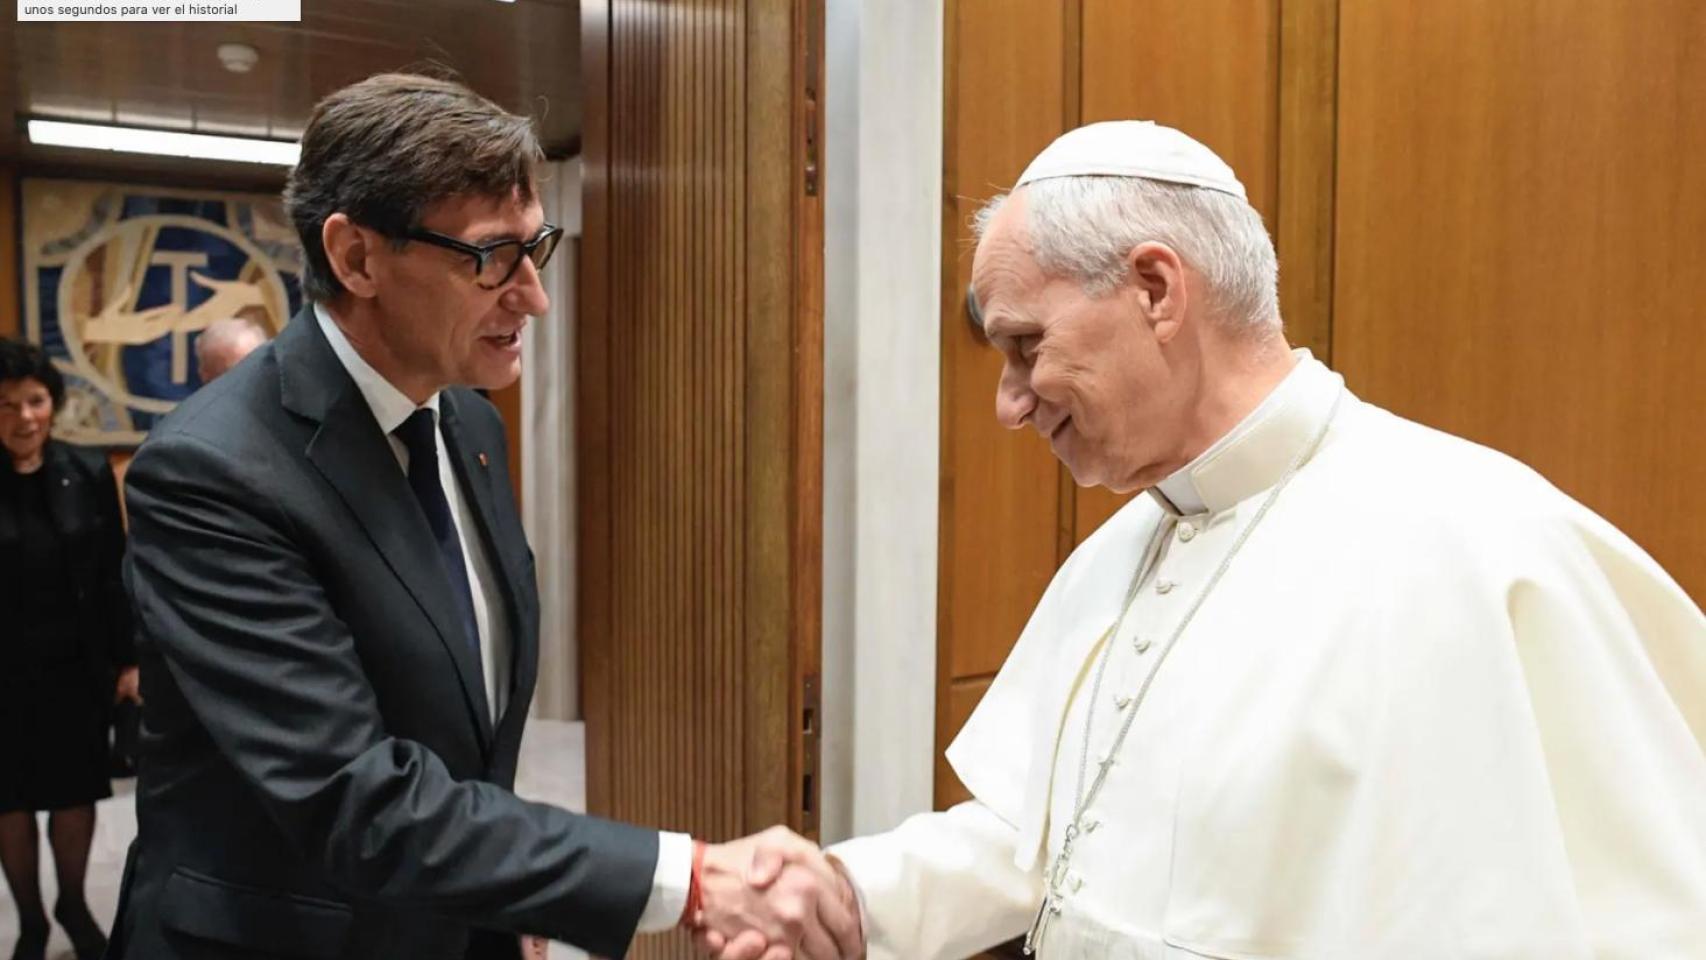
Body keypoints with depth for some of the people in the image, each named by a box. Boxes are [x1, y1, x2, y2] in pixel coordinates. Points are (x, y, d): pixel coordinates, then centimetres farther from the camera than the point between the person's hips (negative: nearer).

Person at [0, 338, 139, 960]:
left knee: (77, 793, 11)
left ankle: (73, 905, 33)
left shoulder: (88, 473, -2)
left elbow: (114, 574, 1)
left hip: (78, 666, 1)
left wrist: (128, 659, 0)